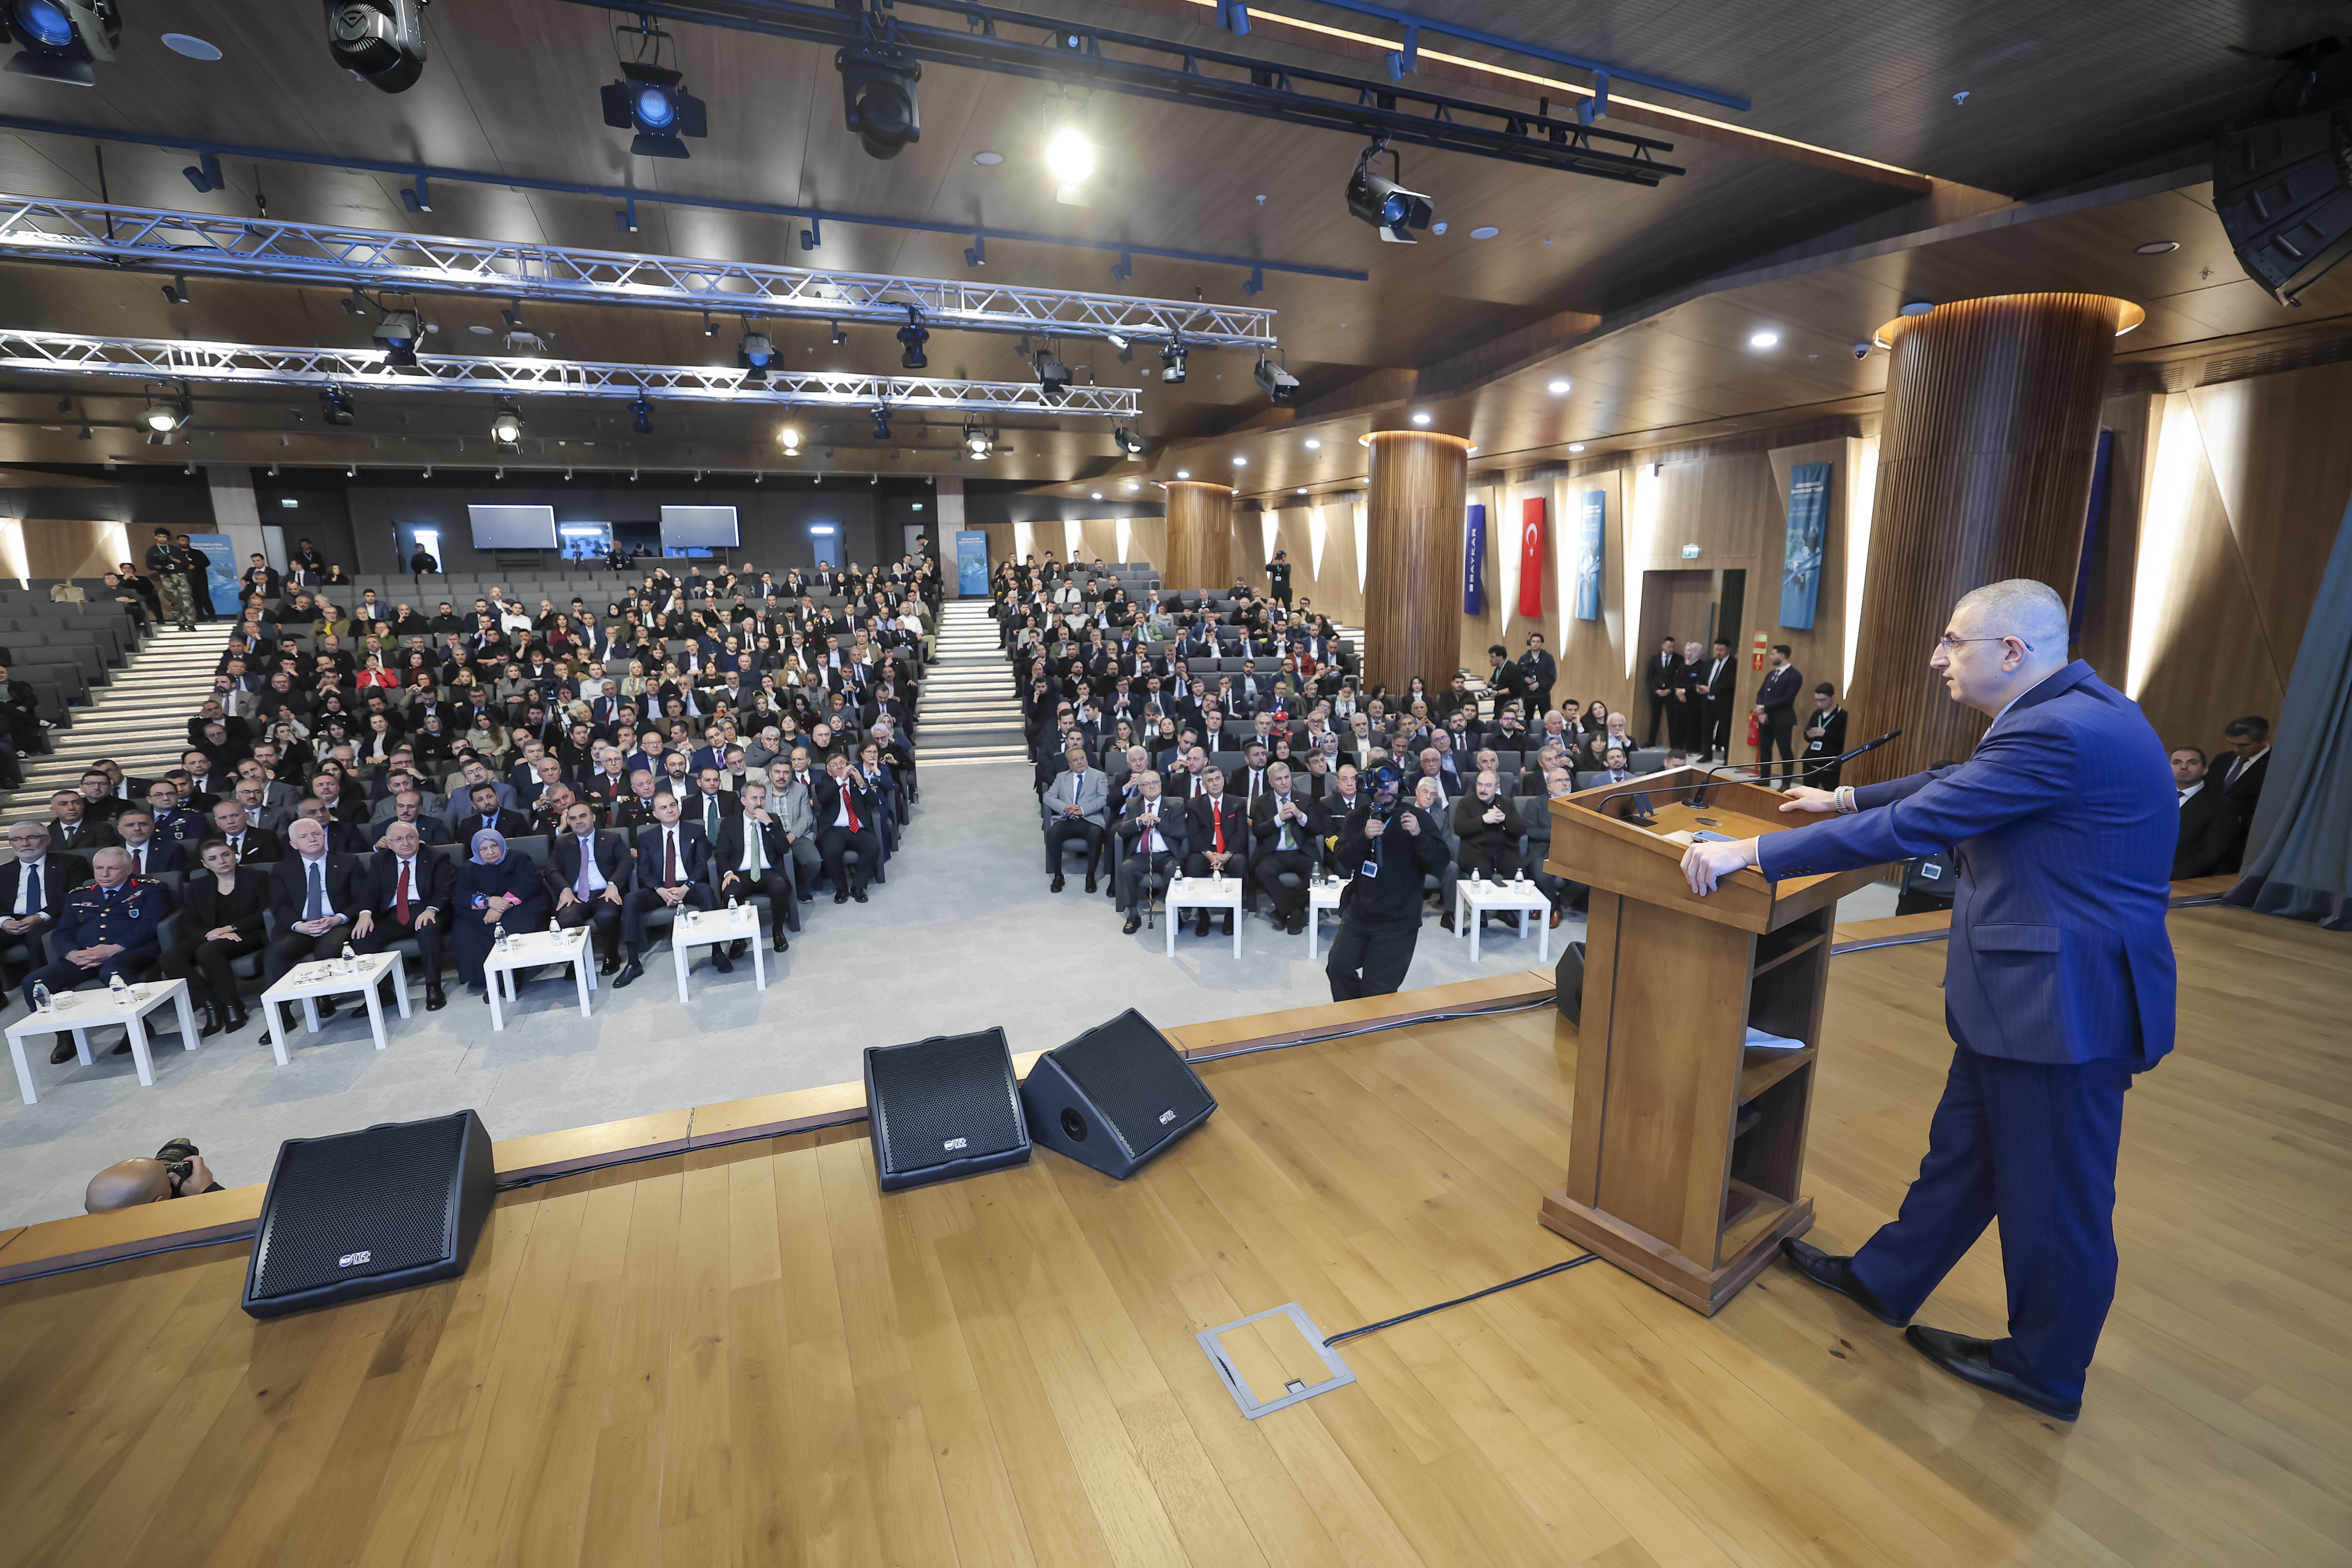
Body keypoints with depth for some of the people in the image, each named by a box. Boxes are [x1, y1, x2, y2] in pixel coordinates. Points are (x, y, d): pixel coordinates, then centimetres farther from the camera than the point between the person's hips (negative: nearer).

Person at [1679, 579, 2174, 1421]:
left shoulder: (2061, 733, -24)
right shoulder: (2066, 713, 8)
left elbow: (1910, 826, -26)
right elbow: (1955, 783, 22)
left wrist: (1749, 853, -23)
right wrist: (1845, 798, 32)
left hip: (2065, 1000, -10)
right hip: (2021, 991, 10)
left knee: (2053, 1195, 10)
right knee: (1962, 1153, 21)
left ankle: (2047, 1372, 31)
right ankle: (1884, 1282, 38)